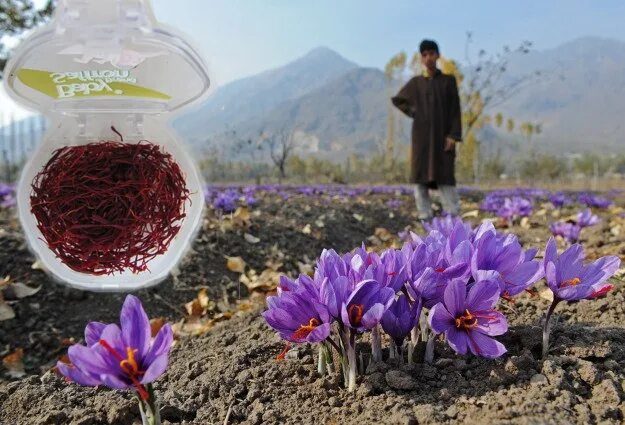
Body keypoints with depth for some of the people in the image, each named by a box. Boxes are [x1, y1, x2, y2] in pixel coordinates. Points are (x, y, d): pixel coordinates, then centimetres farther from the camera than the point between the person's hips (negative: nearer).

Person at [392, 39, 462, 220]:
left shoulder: (448, 81, 6)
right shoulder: (415, 82, 9)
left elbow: (455, 110, 1)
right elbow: (397, 100, 22)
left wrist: (453, 136, -11)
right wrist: (412, 113, 6)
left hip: (442, 136, -2)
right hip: (422, 136, 2)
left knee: (445, 177, -9)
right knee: (420, 177, -3)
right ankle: (425, 218, 1)